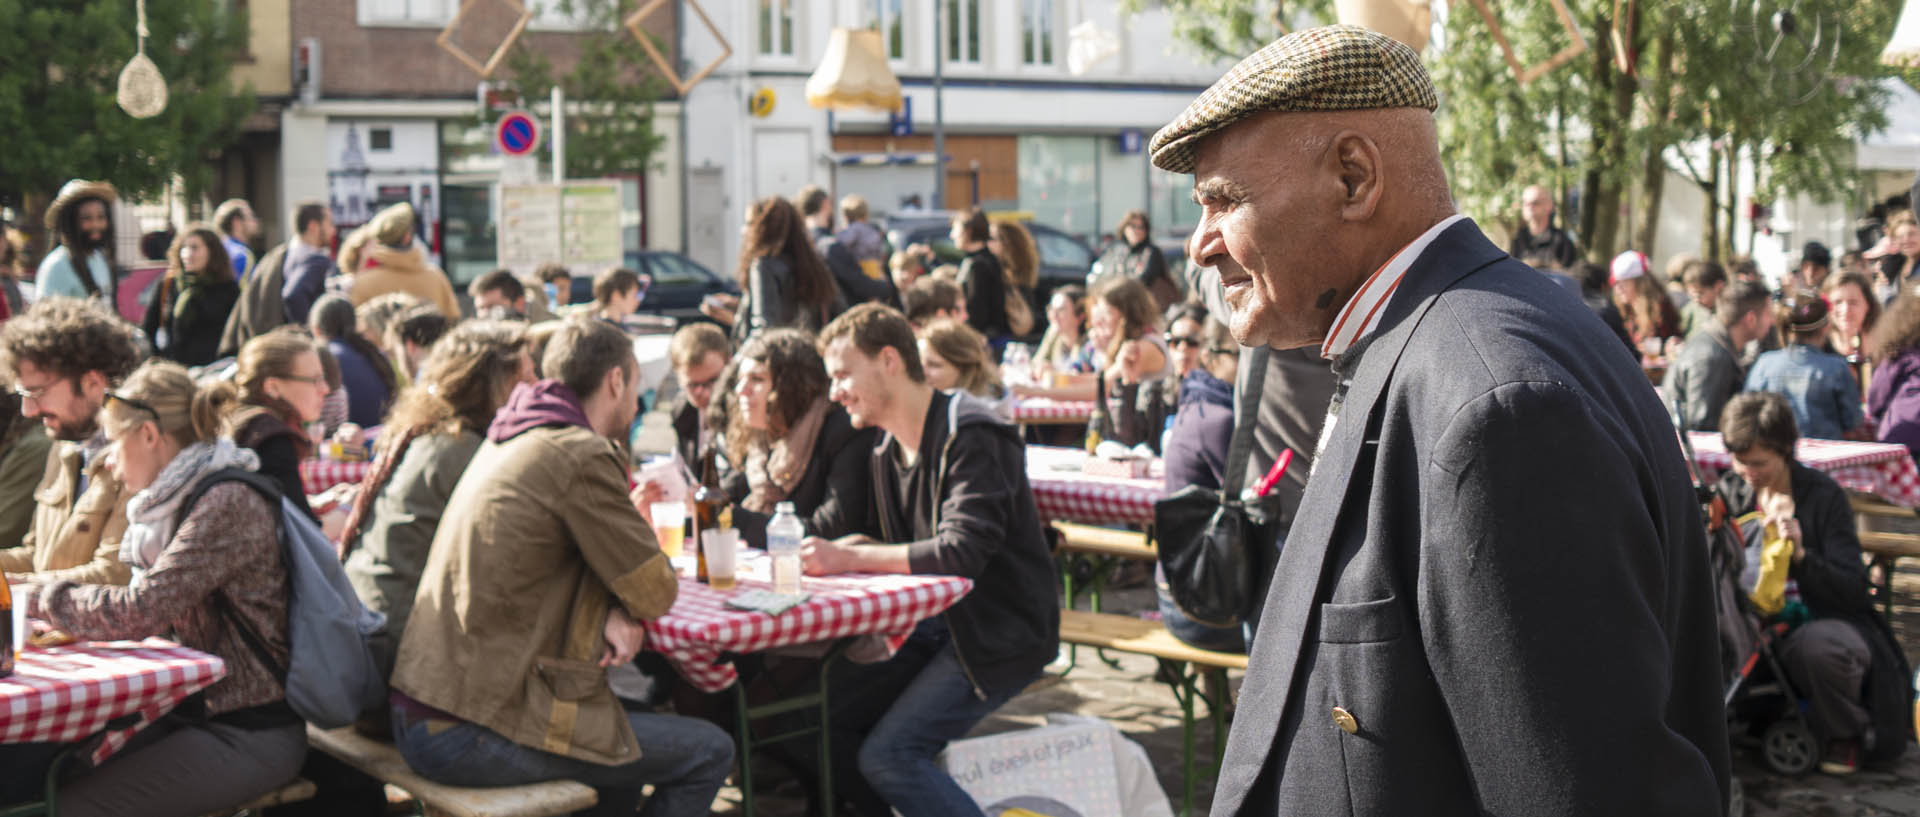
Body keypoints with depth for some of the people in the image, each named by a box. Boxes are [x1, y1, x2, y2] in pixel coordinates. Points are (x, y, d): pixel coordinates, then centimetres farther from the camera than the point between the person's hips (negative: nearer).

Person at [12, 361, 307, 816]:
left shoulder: (228, 504, -17)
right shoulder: (182, 498, 14)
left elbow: (140, 611, -22)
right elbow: (154, 613, 15)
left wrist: (36, 597, -8)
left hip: (251, 736, -9)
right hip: (200, 712, 9)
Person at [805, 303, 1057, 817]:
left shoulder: (971, 437, -17)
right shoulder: (888, 452, 11)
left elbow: (962, 552, -27)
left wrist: (849, 558, -25)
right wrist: (853, 548, -4)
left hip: (998, 633, -9)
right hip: (932, 625, 9)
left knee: (886, 753, -21)